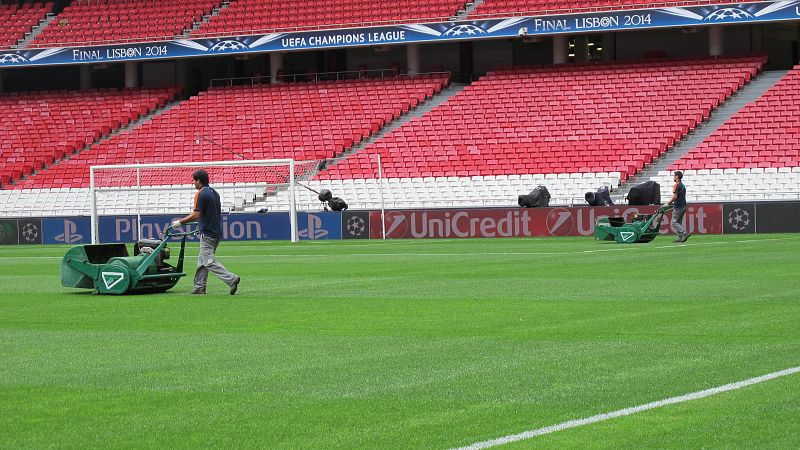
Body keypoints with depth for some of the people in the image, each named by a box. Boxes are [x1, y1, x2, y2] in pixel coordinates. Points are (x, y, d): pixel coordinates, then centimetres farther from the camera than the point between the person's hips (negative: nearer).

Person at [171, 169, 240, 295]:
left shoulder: (201, 194, -14)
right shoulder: (214, 193, 13)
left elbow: (196, 215, -20)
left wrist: (180, 222, -11)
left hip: (207, 233, -9)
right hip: (217, 232, 9)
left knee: (209, 262, -9)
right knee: (202, 260, 15)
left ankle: (231, 279, -19)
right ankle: (199, 287, 16)